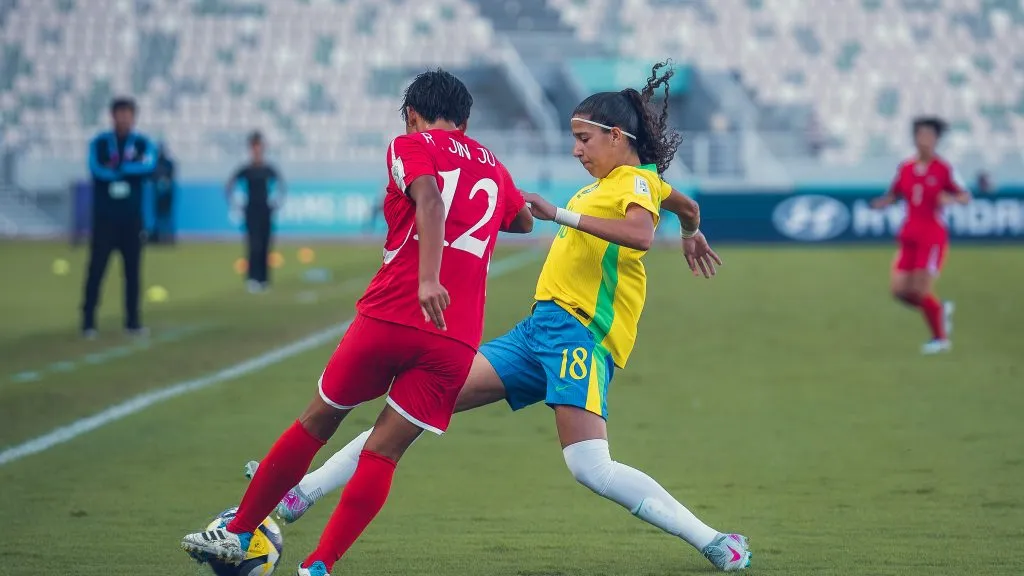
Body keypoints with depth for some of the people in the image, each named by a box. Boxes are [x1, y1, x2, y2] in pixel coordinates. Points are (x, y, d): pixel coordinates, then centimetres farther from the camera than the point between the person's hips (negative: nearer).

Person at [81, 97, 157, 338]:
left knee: (133, 270, 6)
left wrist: (117, 167, -18)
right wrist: (131, 169, -13)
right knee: (96, 269, -4)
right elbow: (97, 170, -17)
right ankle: (88, 322, -2)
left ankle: (133, 321, 13)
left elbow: (148, 166, -15)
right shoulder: (99, 143, 1)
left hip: (132, 218, 2)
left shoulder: (143, 144, 5)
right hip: (104, 218, -2)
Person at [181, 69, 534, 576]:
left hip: (388, 316, -3)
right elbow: (524, 220, 43)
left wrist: (428, 278, -29)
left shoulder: (411, 146, 6)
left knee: (318, 420, 14)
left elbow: (429, 199, -15)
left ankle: (236, 534, 24)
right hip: (457, 340, 3)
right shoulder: (493, 167, 21)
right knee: (383, 452, 3)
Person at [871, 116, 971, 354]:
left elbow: (965, 197, -1)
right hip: (909, 235, 5)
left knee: (922, 289, -11)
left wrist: (950, 199, -23)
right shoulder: (905, 168, 7)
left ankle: (940, 338, 8)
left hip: (933, 235, -5)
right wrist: (880, 203, -8)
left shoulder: (944, 169, -5)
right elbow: (893, 196, 14)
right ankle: (941, 309, 23)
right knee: (899, 289, -2)